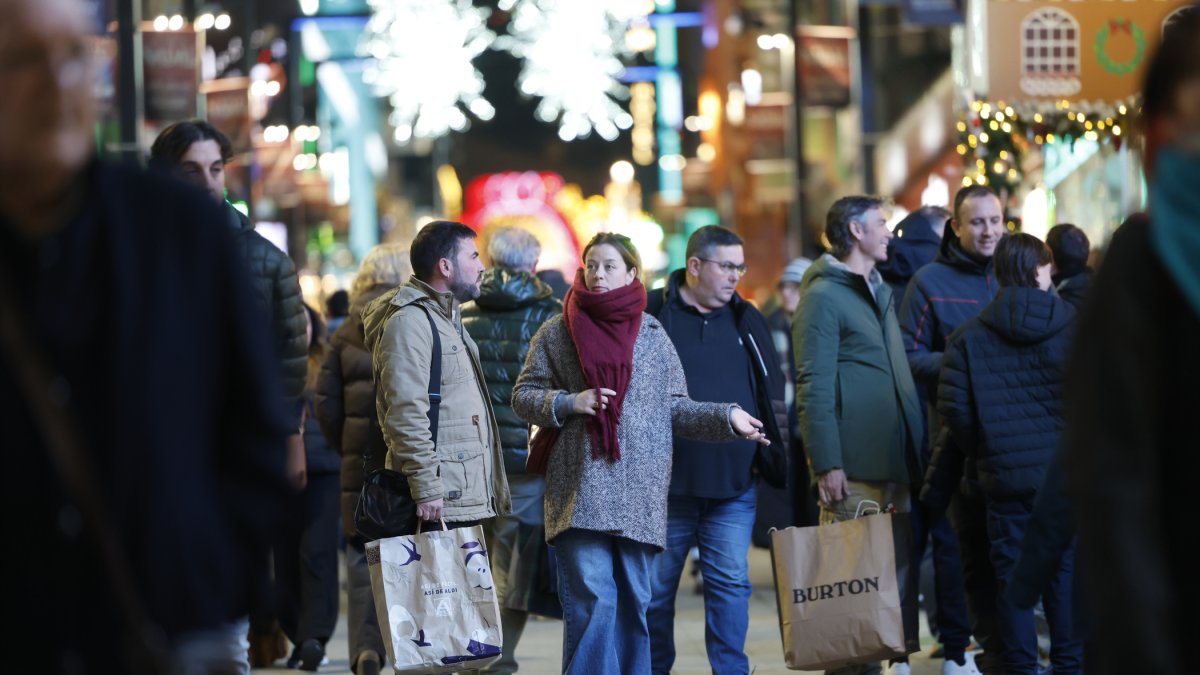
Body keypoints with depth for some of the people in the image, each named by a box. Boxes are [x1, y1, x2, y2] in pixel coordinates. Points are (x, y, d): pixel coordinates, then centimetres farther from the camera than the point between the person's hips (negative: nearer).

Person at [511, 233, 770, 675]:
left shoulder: (651, 333, 12)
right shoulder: (559, 332, 6)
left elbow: (675, 408, 13)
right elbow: (523, 396, 8)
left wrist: (726, 418, 0)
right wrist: (568, 403, -10)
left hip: (639, 493, 3)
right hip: (581, 490, -3)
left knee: (633, 601, 6)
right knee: (591, 600, -11)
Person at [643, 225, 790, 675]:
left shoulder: (746, 321, 12)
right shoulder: (651, 315, -1)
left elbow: (772, 397, 17)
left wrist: (778, 460, 11)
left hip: (735, 484, 3)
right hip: (667, 481, -2)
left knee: (731, 584, 0)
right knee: (656, 588, 7)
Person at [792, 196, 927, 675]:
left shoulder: (879, 291, 20)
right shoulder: (824, 295, -7)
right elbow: (813, 387, -13)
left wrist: (913, 451, 17)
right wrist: (826, 465, -18)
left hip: (894, 461, 8)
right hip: (853, 465, -8)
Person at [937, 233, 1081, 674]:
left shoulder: (969, 336, -2)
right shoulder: (1076, 327, -5)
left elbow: (954, 407, -5)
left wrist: (981, 453, 10)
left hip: (1003, 474, 0)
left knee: (1011, 573, 6)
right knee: (1066, 571, 8)